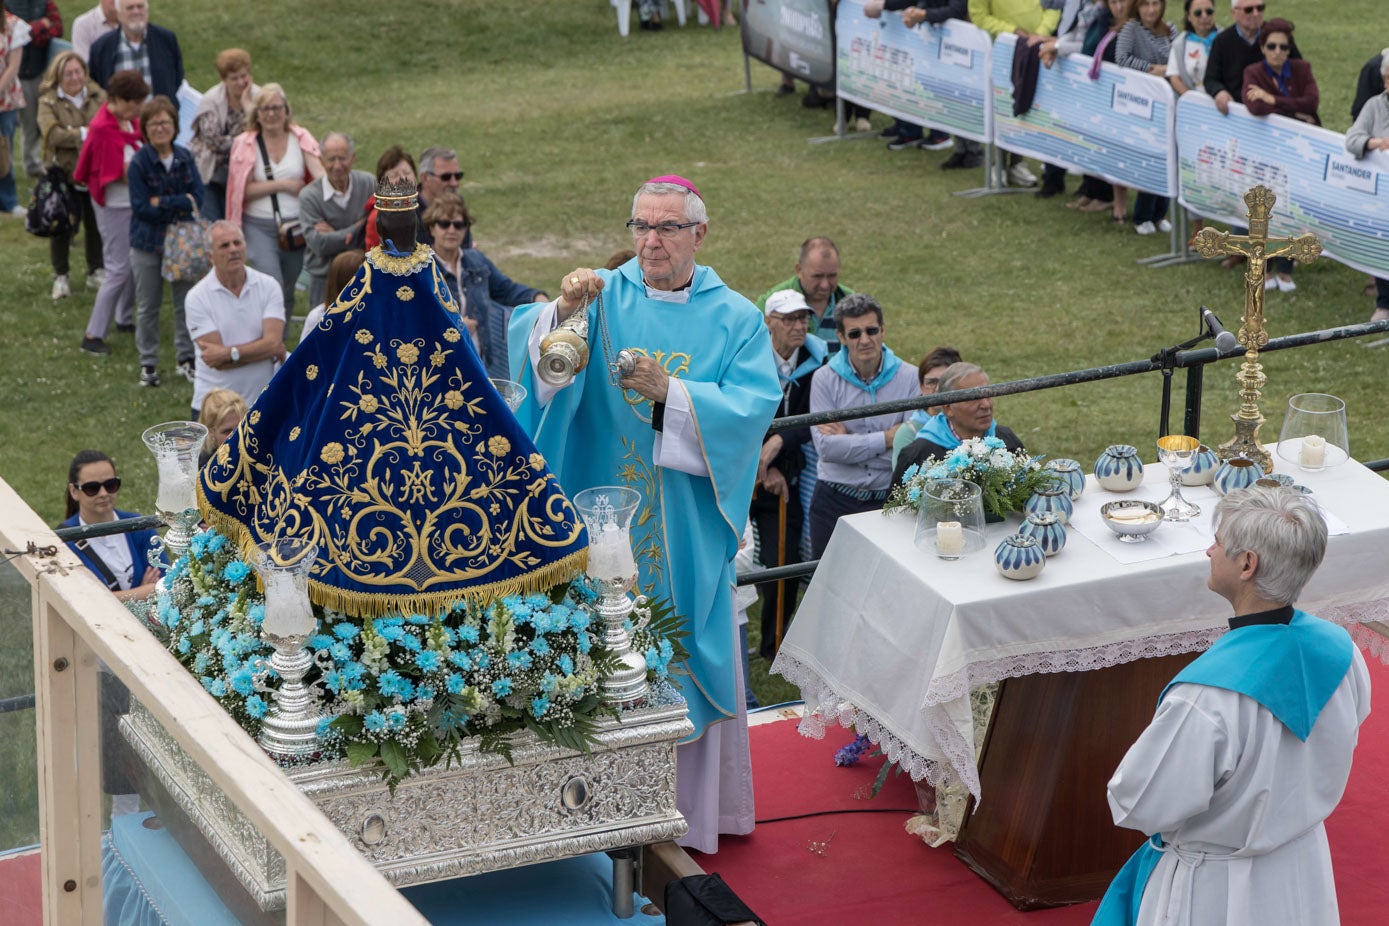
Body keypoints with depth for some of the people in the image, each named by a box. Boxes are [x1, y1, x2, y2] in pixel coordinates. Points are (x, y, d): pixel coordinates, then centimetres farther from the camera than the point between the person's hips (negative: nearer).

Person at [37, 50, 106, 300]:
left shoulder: (98, 96, 2)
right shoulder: (48, 102, -7)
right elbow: (52, 134, -22)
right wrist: (84, 134, -23)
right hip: (65, 174, -2)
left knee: (95, 224, 11)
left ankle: (96, 272, 26)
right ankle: (60, 277, 17)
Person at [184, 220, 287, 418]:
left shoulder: (268, 285, -1)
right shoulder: (198, 296, -7)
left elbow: (273, 341, -12)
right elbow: (218, 363, -13)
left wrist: (228, 353, -19)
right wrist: (266, 350, -9)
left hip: (263, 402, 2)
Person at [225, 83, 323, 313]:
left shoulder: (300, 138, 2)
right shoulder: (245, 144, -2)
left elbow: (320, 173, -12)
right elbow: (244, 190, -6)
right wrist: (283, 185, -12)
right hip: (259, 227, -2)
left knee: (288, 293, 13)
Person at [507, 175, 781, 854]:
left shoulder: (734, 318, 2)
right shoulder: (604, 297, 2)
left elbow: (755, 404, -10)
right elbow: (528, 341, -12)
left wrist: (669, 392, -21)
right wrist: (563, 309, -33)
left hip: (690, 524, 0)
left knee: (685, 655, 6)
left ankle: (693, 807, 17)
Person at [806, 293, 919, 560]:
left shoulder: (909, 377, -2)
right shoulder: (824, 378, -3)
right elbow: (826, 447, -14)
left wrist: (848, 440, -11)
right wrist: (887, 439, -12)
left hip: (889, 499, 0)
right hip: (835, 500, 0)